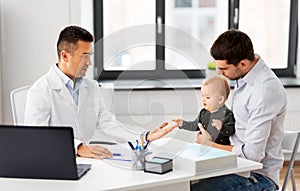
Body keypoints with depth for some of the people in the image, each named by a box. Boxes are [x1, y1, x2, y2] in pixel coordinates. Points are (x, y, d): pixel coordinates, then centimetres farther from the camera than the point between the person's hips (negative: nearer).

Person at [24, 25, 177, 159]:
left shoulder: (92, 88, 14)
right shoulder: (41, 91, -8)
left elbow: (107, 123, 10)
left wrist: (145, 136, -4)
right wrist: (79, 148, -31)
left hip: (83, 161, 4)